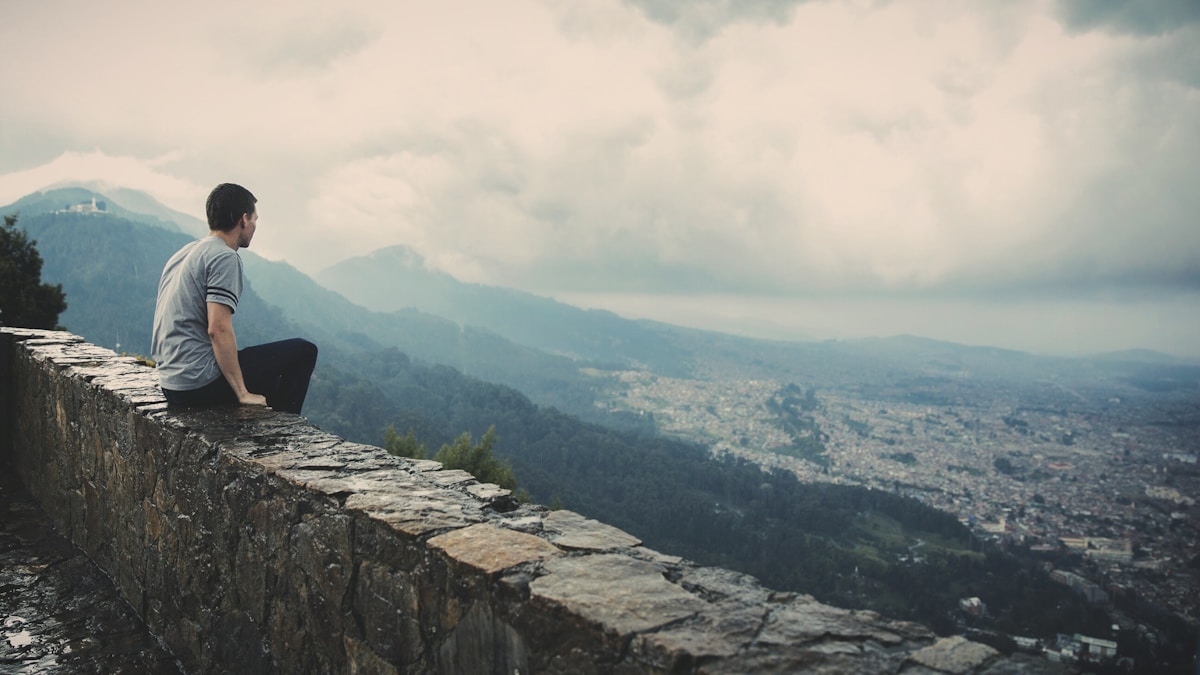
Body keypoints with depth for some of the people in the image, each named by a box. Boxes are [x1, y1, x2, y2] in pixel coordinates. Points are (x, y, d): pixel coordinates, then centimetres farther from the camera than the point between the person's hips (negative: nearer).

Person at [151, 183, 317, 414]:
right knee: (303, 352, -1)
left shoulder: (184, 254, 16)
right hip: (201, 384, -10)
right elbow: (218, 329, -24)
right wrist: (243, 394, -20)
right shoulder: (225, 257, -13)